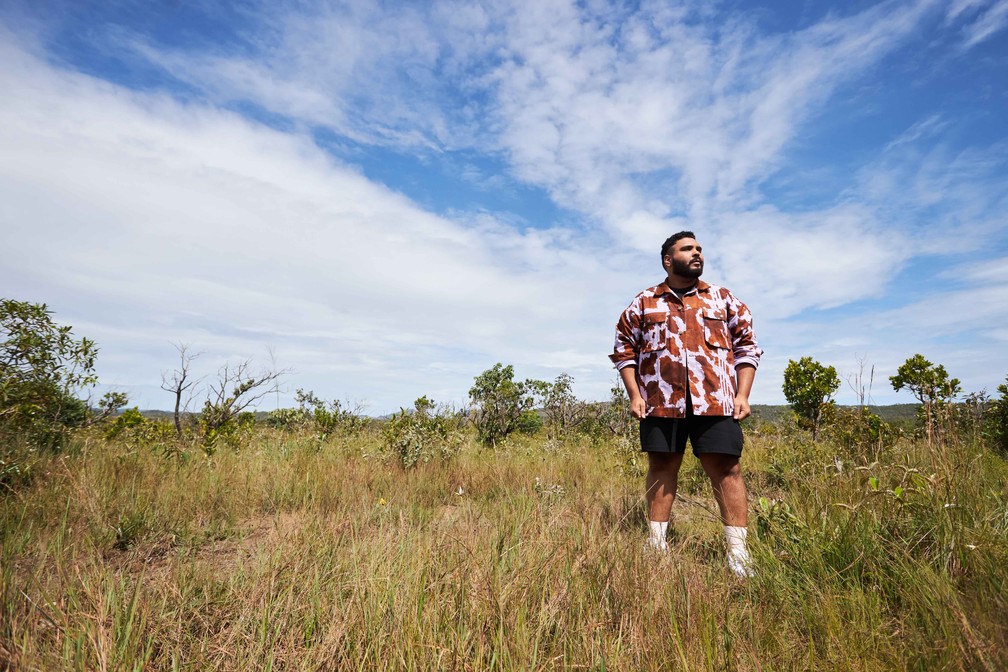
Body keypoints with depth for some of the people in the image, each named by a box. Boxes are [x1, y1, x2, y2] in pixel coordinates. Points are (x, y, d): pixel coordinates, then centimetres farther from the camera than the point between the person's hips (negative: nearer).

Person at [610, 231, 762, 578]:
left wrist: (743, 394, 2)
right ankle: (657, 543, 18)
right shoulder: (643, 303, 10)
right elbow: (624, 349, 9)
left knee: (725, 468, -2)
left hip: (715, 401, 1)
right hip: (661, 402, 0)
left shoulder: (724, 299, 14)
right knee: (661, 467, 6)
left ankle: (738, 551, 9)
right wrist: (634, 395, 0)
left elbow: (747, 345, 12)